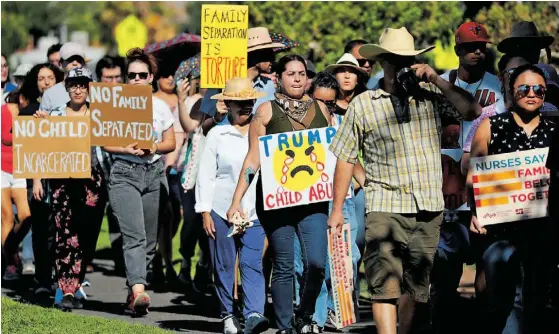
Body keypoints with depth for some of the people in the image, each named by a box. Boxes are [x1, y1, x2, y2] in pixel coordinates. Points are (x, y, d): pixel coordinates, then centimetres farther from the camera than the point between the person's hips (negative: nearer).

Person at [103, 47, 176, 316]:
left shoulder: (161, 107, 9)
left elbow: (171, 143, 11)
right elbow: (106, 143, 3)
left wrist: (154, 148, -11)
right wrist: (128, 149, -16)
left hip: (154, 174, 3)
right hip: (124, 174, -3)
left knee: (149, 239, 4)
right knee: (135, 236, -18)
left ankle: (133, 292, 15)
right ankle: (138, 291, -31)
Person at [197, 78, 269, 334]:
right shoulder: (217, 135, 4)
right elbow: (206, 174, 2)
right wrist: (205, 211, -4)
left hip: (255, 210, 1)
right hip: (222, 208, -1)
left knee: (253, 264, -9)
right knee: (224, 265, 4)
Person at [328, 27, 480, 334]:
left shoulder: (429, 96, 7)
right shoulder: (362, 105, 3)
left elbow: (472, 112, -2)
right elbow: (345, 158, 6)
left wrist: (437, 80, -7)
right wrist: (337, 210, 4)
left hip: (429, 209, 3)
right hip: (385, 208, -3)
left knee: (416, 286, 10)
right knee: (385, 285, -14)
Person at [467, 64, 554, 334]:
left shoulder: (552, 132, 7)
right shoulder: (491, 127, 3)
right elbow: (473, 175, 3)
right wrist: (475, 213, -10)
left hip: (543, 227, 2)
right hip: (502, 227, -2)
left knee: (537, 298, 9)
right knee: (497, 300, -6)